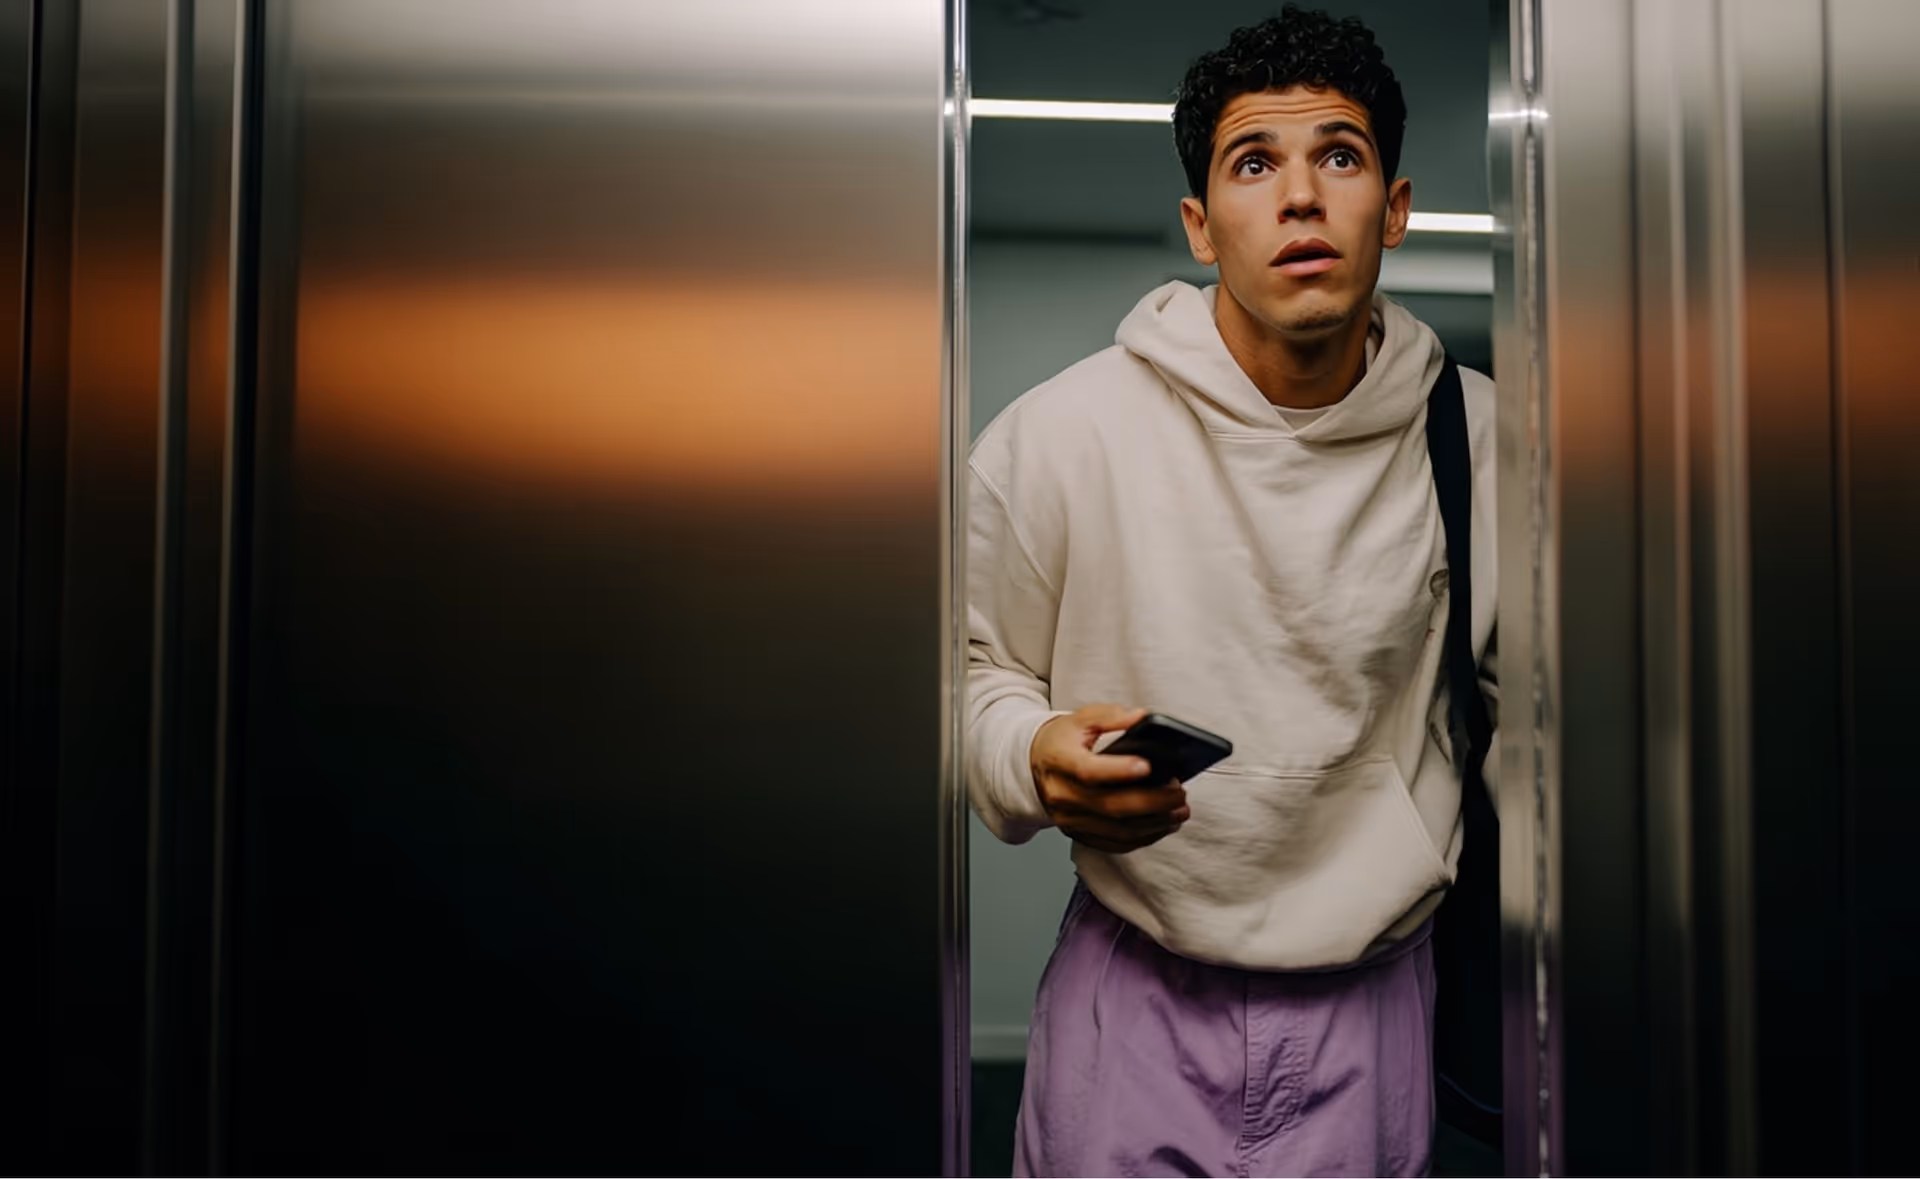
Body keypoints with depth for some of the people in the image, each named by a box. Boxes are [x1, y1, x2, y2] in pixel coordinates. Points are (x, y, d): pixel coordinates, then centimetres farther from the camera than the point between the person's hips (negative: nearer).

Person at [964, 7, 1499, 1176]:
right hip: (1132, 999, -1)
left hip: (1372, 1005, 2)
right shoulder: (1057, 435, -13)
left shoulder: (1480, 436, -5)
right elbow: (975, 669, -1)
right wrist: (1032, 758, -22)